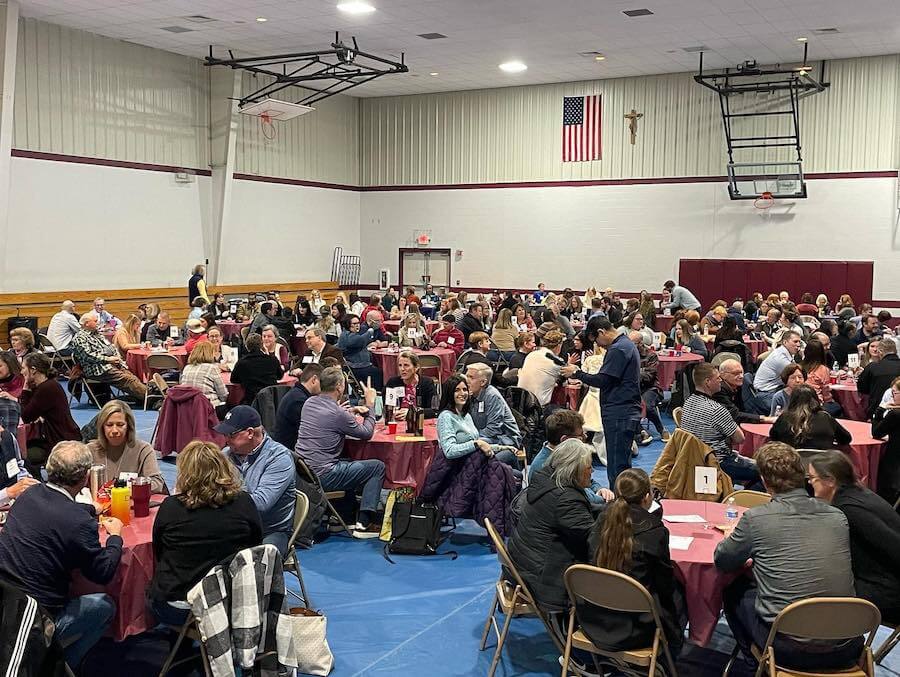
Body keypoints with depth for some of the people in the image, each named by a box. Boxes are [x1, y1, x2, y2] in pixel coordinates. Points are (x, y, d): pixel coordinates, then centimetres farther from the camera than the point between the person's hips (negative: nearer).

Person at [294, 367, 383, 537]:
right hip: (321, 476, -9)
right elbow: (367, 433, -3)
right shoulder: (337, 414, -17)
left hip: (301, 471, 9)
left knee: (350, 463, 32)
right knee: (377, 467, 2)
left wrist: (350, 412, 16)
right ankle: (363, 524, 1)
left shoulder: (309, 402, 6)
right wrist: (370, 405, 7)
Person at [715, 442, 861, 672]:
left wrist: (733, 538, 27)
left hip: (789, 650, -4)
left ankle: (756, 660, 37)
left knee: (734, 590, 20)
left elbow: (722, 562, 6)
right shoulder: (838, 517, 0)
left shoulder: (756, 518, -12)